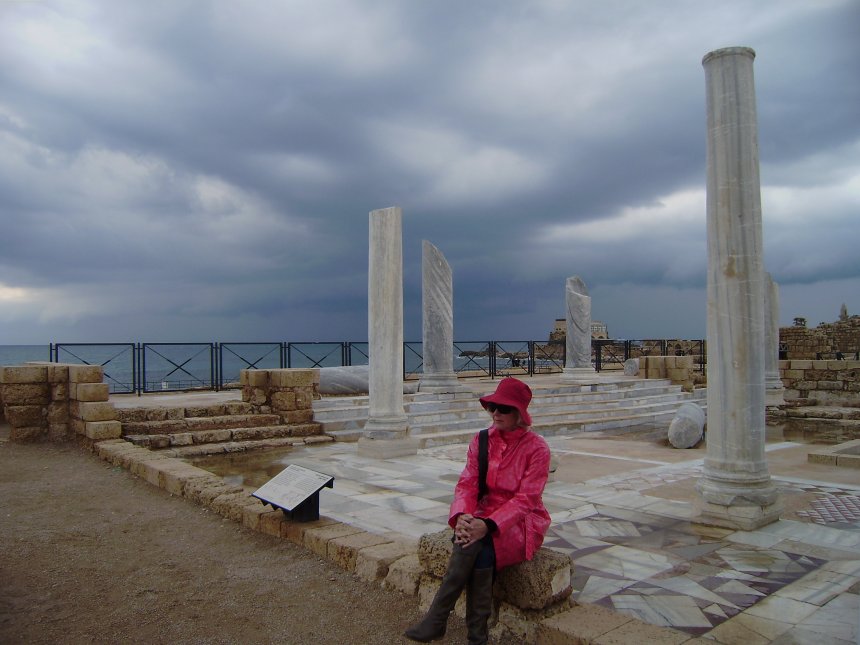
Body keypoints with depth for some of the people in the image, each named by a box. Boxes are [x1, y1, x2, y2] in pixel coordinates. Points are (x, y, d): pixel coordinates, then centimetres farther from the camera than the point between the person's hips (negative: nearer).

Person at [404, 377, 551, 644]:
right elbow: (466, 483, -2)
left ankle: (436, 619, -21)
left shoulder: (536, 447, -9)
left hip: (521, 521, -3)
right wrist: (462, 516, -24)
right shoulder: (481, 440, 6)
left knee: (478, 545, -33)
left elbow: (525, 499, -16)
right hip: (482, 518, 4)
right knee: (480, 552, -31)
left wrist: (488, 525, -30)